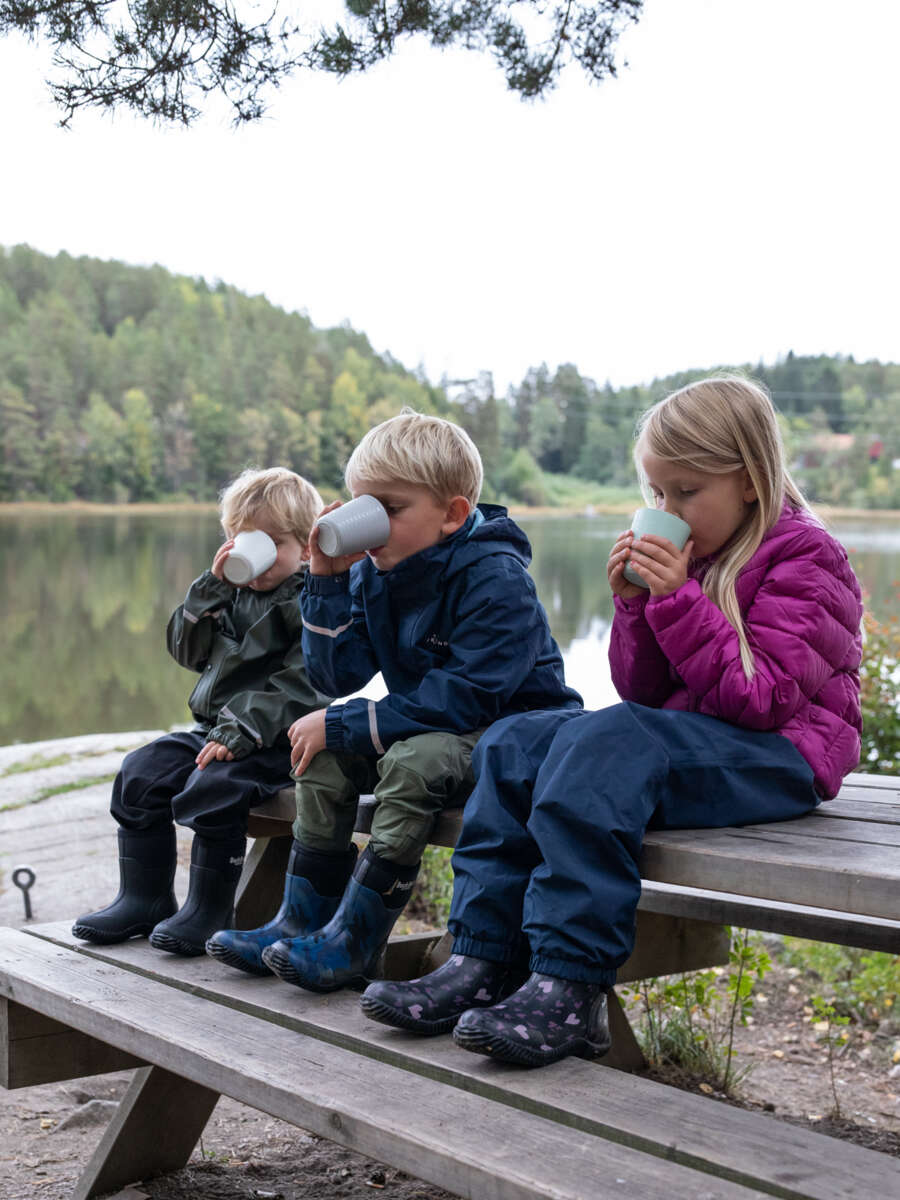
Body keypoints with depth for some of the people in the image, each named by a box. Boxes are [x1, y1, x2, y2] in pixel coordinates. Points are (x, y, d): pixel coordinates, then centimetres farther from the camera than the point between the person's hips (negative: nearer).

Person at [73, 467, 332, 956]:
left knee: (212, 788, -30)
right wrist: (213, 586, -3)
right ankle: (144, 899, 6)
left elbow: (295, 686, -18)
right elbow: (186, 650, 8)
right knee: (141, 773, -4)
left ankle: (209, 909, -13)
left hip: (275, 739, -8)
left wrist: (240, 733, -25)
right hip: (214, 728, 8)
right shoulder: (234, 595, 15)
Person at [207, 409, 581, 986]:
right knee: (327, 754, -9)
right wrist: (327, 580, -14)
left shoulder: (497, 577, -23)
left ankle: (354, 940, -23)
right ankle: (301, 922, -3)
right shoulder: (374, 573, 0)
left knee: (414, 760, -33)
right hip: (430, 727, 8)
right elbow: (339, 676, -3)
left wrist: (339, 724, -26)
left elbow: (462, 699, -30)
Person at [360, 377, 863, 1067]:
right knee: (514, 742, -7)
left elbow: (762, 699, -19)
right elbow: (643, 693, 11)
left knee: (600, 744, -33)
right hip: (688, 736, 9)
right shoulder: (686, 556, 14)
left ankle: (571, 995, -34)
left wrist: (679, 602, -23)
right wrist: (636, 604, -6)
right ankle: (482, 963, -14)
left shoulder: (803, 560, -7)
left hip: (778, 753, -8)